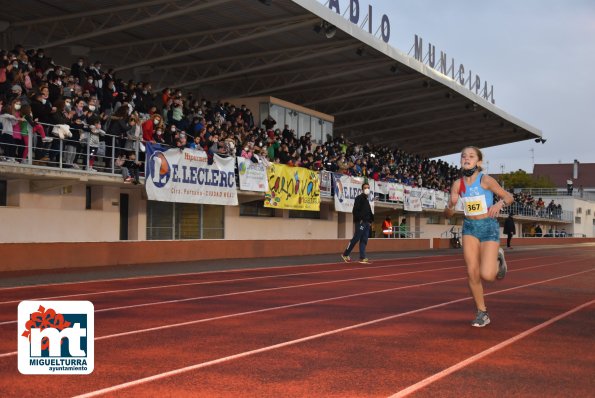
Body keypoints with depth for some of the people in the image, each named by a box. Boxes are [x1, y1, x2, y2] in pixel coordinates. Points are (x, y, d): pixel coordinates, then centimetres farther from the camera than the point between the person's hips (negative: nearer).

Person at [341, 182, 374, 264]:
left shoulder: (367, 199, 20)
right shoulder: (359, 198, -5)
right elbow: (355, 210, -15)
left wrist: (371, 220, 12)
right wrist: (359, 219, -18)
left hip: (366, 223, 8)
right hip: (360, 222, -8)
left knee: (364, 240, 4)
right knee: (356, 238, -9)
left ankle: (362, 258, 2)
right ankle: (345, 254, 0)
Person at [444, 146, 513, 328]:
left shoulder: (486, 180, -14)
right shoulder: (457, 184, -3)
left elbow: (509, 197, -3)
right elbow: (448, 213, -1)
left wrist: (499, 204, -24)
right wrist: (450, 206, -23)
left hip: (489, 227, -4)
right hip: (469, 228, 4)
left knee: (486, 274, -15)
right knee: (472, 272, -3)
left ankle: (498, 259, 22)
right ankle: (482, 313, 14)